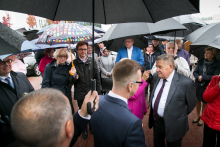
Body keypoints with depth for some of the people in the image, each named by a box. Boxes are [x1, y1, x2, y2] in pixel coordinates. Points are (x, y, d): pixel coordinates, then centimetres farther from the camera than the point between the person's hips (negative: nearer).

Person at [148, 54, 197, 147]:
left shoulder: (186, 83, -22)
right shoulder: (157, 77, -3)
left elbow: (191, 103, -8)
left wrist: (180, 116, 3)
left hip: (173, 125, -5)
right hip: (156, 121, 5)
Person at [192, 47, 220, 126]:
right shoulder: (201, 61, -1)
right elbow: (195, 72, 1)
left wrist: (203, 77, -20)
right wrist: (198, 77, -19)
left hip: (207, 87, -3)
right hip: (198, 85, 3)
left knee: (204, 102, 11)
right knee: (198, 100, 14)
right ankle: (197, 116, 34)